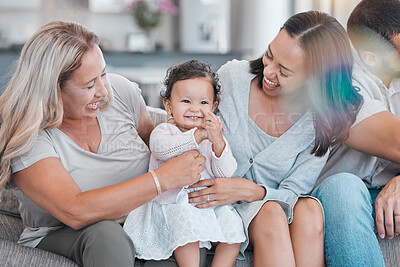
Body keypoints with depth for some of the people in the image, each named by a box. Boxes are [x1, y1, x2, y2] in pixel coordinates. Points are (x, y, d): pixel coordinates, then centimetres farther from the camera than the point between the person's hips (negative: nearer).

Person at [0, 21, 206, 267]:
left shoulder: (120, 91, -4)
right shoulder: (26, 136, -20)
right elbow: (74, 212, -32)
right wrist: (163, 179, -32)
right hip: (62, 237, -4)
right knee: (105, 235, -37)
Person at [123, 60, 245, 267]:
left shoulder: (216, 137, 9)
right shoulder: (164, 131, 1)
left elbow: (227, 174, -4)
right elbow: (161, 147, -24)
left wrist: (217, 141, -21)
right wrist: (198, 135, -28)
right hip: (173, 205, -3)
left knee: (233, 224, -16)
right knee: (184, 220, -31)